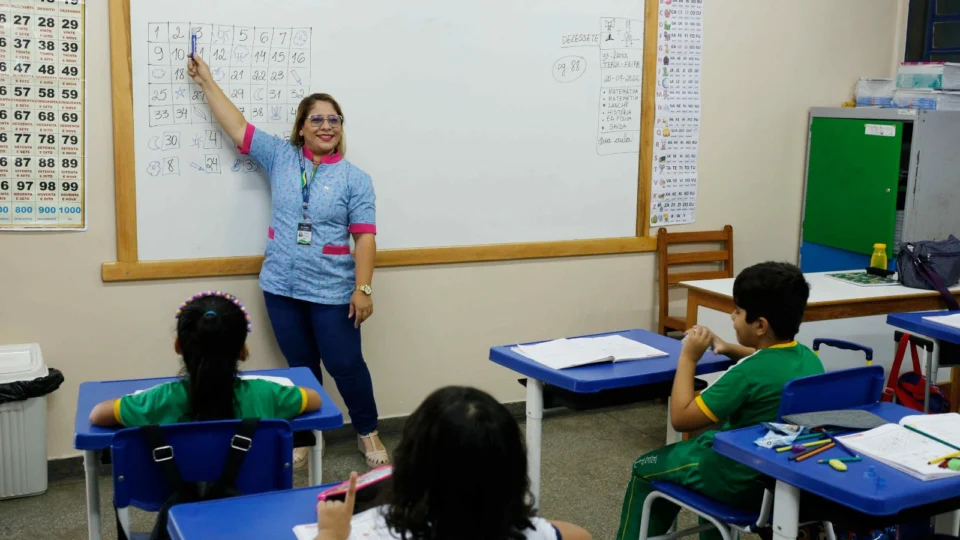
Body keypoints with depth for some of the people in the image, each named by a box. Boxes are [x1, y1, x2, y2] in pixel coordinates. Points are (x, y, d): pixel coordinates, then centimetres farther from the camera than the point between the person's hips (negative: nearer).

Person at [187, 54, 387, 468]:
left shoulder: (355, 179, -4)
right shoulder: (281, 157, 4)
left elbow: (365, 236, -8)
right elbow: (238, 127, 6)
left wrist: (363, 287, -14)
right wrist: (207, 82, 6)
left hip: (332, 292, -3)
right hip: (282, 287, 3)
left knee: (345, 364, 3)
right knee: (301, 366, 14)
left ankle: (368, 432, 23)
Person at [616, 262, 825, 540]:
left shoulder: (747, 374, -29)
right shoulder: (808, 357, -6)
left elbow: (681, 418, -22)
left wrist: (688, 357, -15)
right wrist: (732, 350, 9)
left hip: (744, 482, -8)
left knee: (645, 469, 14)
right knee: (710, 437, 36)